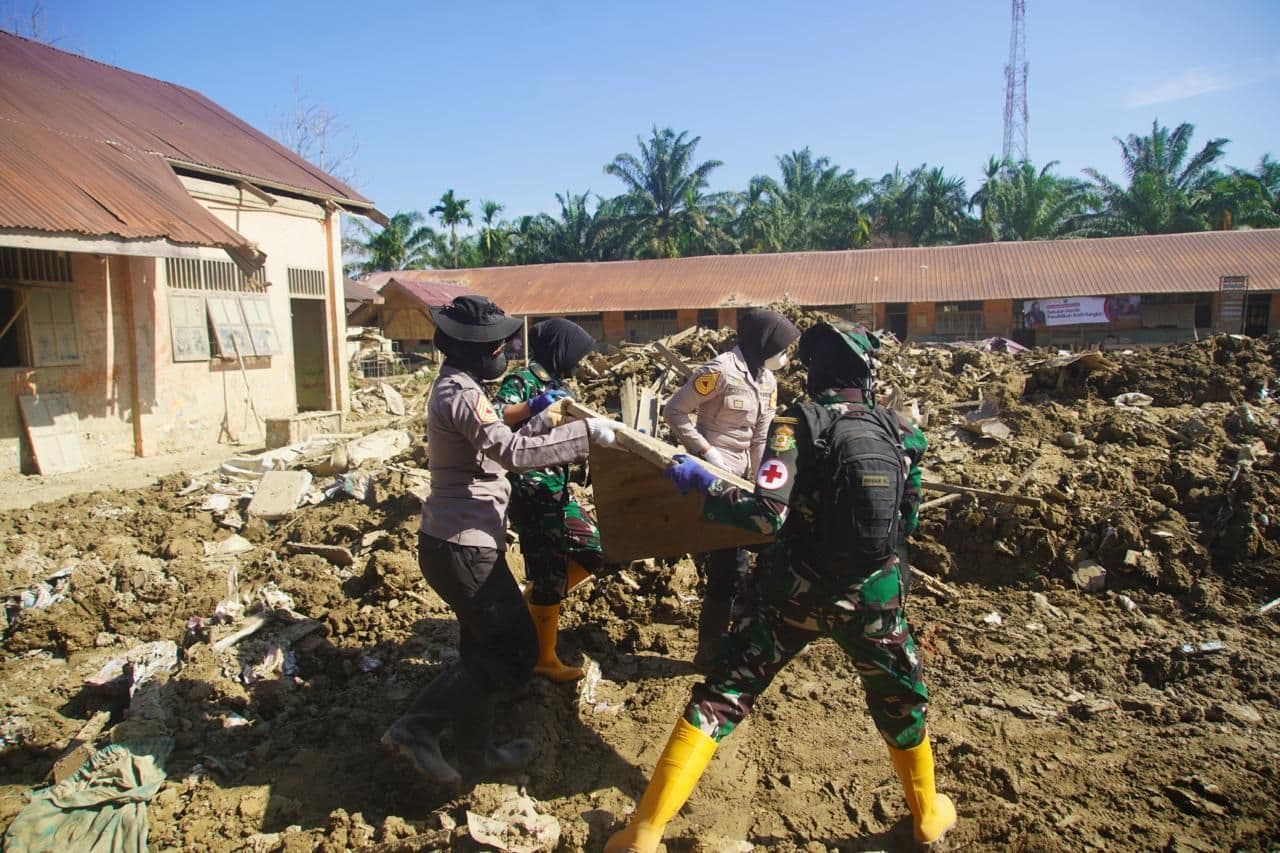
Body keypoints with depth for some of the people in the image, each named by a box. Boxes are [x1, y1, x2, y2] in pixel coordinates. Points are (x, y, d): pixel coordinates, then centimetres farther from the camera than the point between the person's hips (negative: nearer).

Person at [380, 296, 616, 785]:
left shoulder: (458, 389, 14)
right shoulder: (460, 394, -18)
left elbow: (499, 451, 17)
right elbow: (513, 453, -30)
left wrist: (542, 417, 7)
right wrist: (586, 432, -24)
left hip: (456, 542, 10)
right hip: (463, 548, -10)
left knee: (487, 651, 19)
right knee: (516, 651, 2)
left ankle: (475, 752, 27)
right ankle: (418, 727, 8)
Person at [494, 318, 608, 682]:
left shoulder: (556, 385, 14)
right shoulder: (521, 381, -12)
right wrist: (533, 406, -35)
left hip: (557, 489, 9)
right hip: (531, 493, -9)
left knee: (594, 550, 13)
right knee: (549, 574, 0)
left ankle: (535, 605, 27)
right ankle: (544, 659, 16)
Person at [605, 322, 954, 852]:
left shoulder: (799, 424, -12)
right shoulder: (901, 434, 1)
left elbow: (766, 514, -24)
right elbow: (907, 518, 12)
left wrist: (701, 482, -12)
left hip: (797, 594, -3)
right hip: (872, 598, 3)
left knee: (719, 699, 6)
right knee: (901, 703, 28)